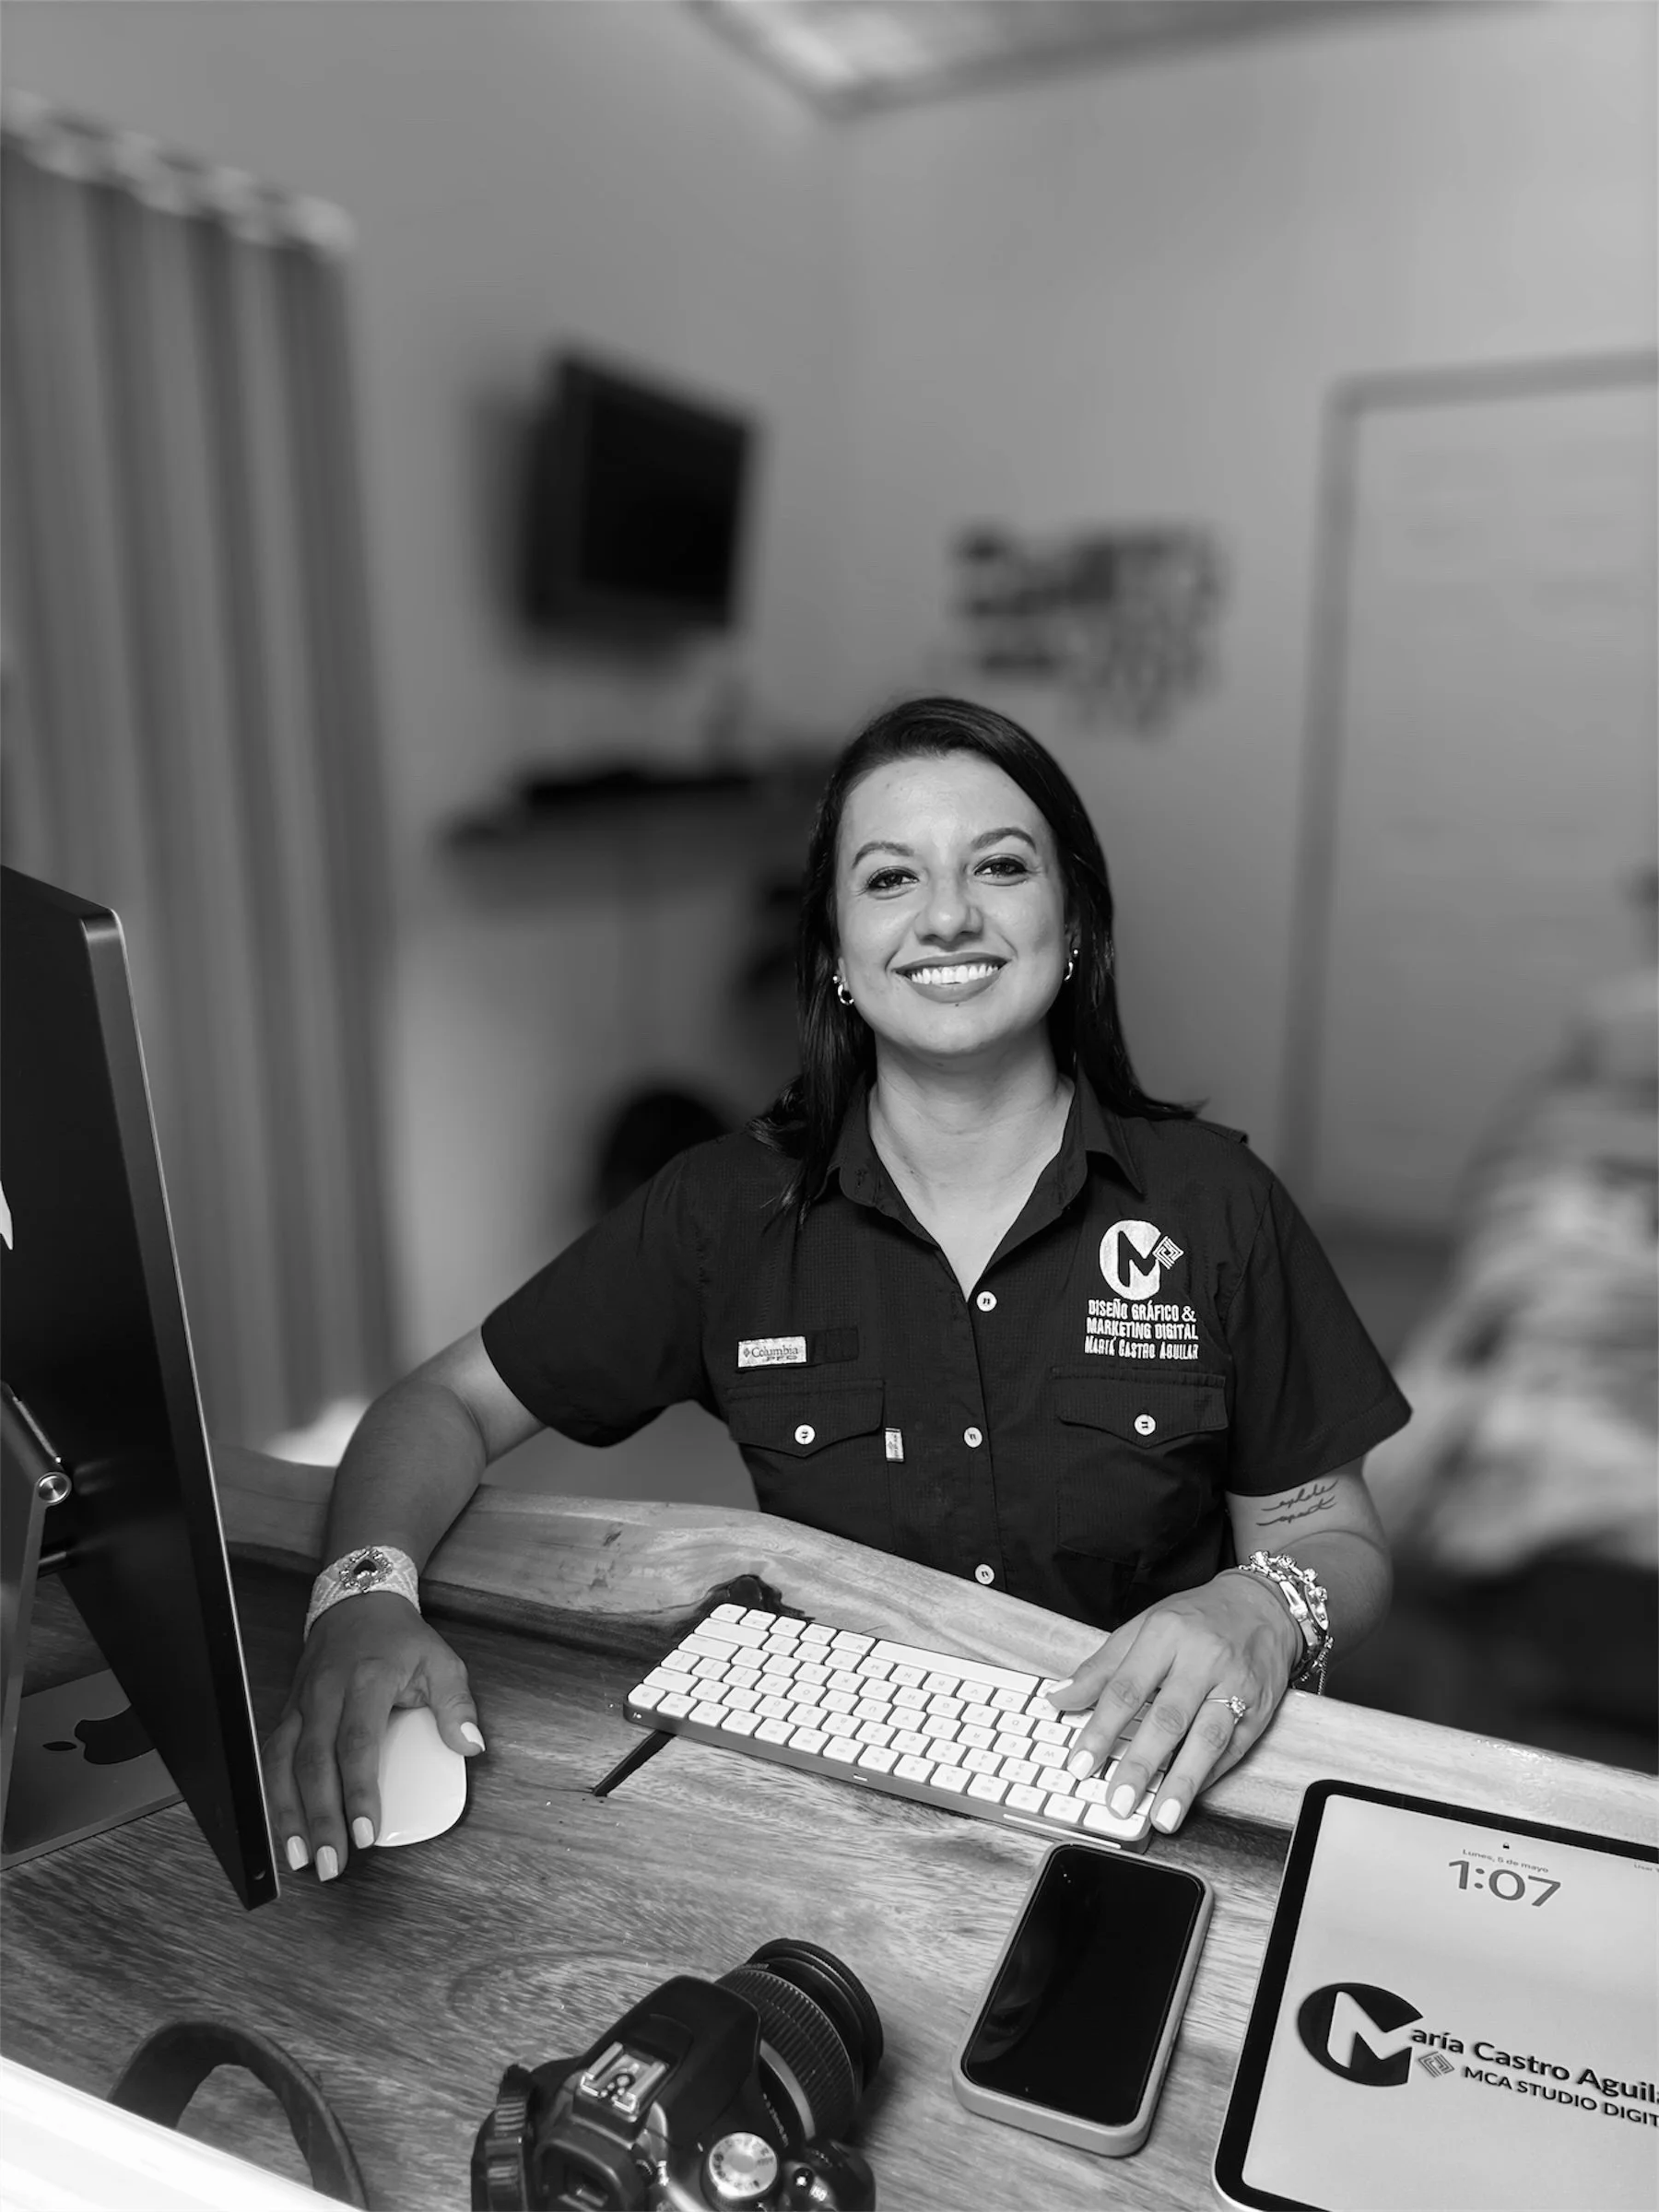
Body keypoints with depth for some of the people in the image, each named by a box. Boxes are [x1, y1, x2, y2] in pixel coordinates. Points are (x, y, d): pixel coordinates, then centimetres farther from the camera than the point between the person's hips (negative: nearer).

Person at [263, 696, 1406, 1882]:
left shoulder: (1215, 1204, -8)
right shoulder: (731, 1206, -7)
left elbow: (1341, 1546, 0)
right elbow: (449, 1402, -1)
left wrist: (1261, 1613, -23)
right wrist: (366, 1593, -21)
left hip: (1133, 1791, 2)